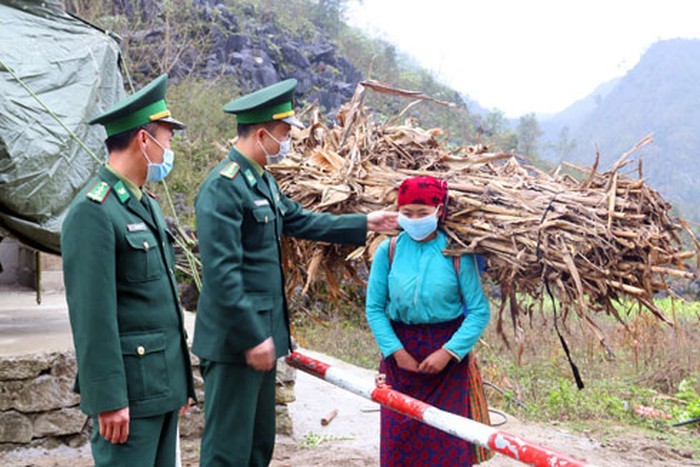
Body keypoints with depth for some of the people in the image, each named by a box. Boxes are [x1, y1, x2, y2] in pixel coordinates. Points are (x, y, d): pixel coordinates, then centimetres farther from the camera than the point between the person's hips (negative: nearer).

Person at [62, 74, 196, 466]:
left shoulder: (147, 204, 14)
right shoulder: (93, 211, -16)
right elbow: (92, 315, -19)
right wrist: (108, 399, -20)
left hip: (163, 381, 9)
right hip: (129, 388, -9)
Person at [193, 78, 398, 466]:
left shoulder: (262, 181, 12)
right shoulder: (222, 187, -19)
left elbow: (301, 221, 23)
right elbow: (221, 273, -23)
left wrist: (364, 223, 26)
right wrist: (252, 337, -21)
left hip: (262, 333, 10)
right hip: (236, 342, -10)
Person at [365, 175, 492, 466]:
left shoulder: (457, 254, -8)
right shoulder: (388, 251, -4)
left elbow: (479, 311, -10)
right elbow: (374, 308, -3)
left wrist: (448, 352, -16)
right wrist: (396, 351, -10)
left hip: (447, 348, -1)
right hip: (400, 348, 2)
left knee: (446, 436, 4)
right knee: (399, 435, 7)